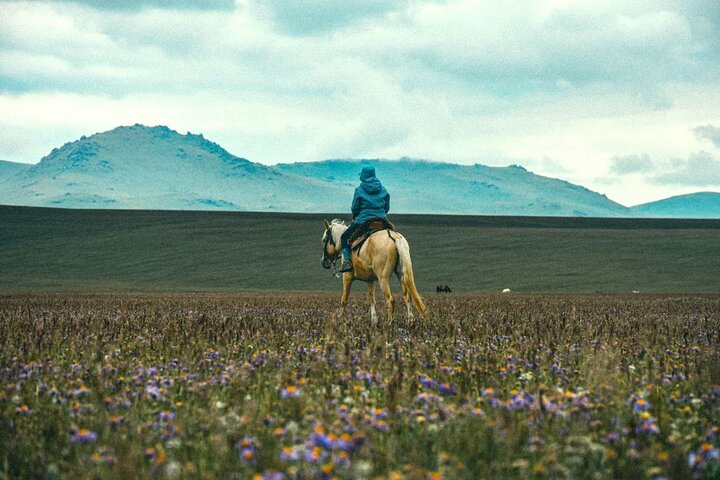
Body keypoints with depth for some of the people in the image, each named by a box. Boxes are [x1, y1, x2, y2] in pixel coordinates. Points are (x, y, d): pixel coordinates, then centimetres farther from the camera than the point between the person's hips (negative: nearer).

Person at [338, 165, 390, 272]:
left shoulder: (359, 190, -7)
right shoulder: (383, 190, 6)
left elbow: (354, 208, -3)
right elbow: (387, 207, 10)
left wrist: (355, 217, 17)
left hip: (363, 221, -4)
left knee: (344, 237, 12)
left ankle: (347, 261, -3)